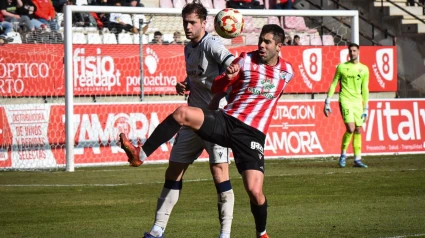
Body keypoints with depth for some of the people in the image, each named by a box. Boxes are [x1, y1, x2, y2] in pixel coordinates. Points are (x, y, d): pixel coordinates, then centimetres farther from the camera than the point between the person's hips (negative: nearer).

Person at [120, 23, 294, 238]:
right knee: (182, 113, -27)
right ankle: (141, 154, -23)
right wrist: (227, 77, -19)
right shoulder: (246, 60, 2)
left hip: (252, 134, 0)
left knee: (254, 191, -14)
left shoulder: (287, 72, 7)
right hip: (226, 120, 1)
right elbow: (216, 89, 1)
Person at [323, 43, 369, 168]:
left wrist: (366, 109, 11)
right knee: (350, 128, -17)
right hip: (345, 100, -3)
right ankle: (343, 154, 1)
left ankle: (357, 160, 9)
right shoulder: (342, 67, 3)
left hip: (358, 101, 3)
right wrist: (327, 103, 2)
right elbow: (333, 84, 6)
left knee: (358, 131, 3)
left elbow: (365, 90, 12)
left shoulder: (364, 69, 9)